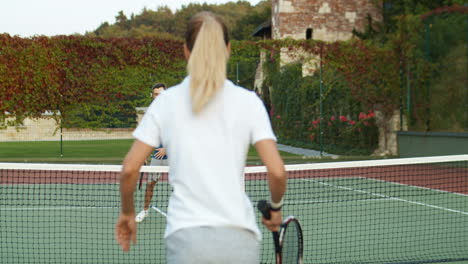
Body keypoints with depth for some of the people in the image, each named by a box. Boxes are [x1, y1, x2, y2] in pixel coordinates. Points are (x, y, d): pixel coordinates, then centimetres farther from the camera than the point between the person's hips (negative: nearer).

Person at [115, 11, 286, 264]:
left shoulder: (166, 101, 3)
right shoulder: (247, 101, 1)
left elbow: (129, 169, -1)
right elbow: (277, 171, -6)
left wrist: (127, 212, 17)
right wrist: (276, 208, 14)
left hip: (186, 238, 0)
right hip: (239, 239, 0)